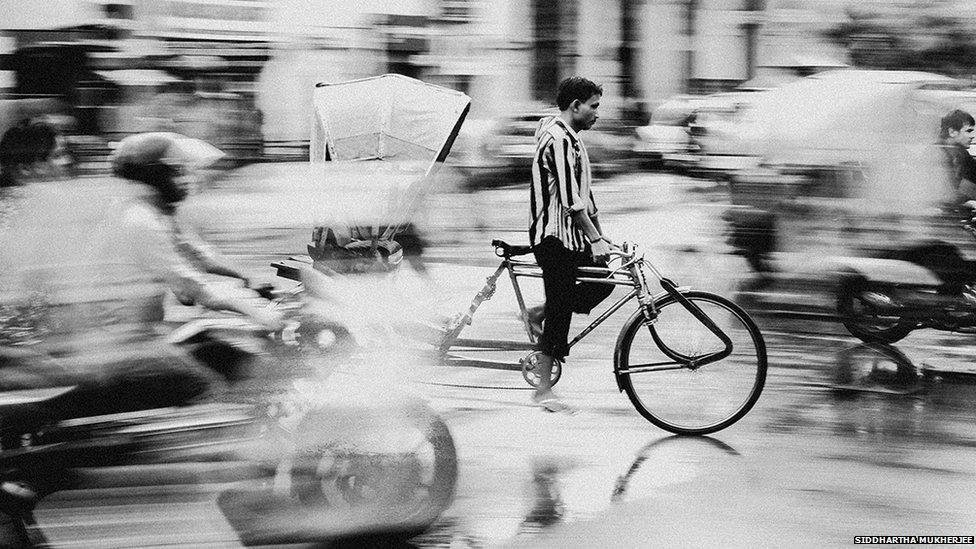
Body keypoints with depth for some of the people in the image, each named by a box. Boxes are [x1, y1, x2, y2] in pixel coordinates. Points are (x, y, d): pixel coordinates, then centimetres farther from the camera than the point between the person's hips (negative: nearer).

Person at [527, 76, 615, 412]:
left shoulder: (570, 138, 15)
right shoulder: (558, 140, -18)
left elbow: (583, 193, 20)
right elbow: (570, 200, -23)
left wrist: (599, 235, 19)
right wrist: (595, 239, -21)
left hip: (570, 236, 10)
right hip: (555, 237, -10)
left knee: (601, 281, 11)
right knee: (559, 312, -5)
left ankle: (538, 315, 20)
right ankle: (543, 390, 1)